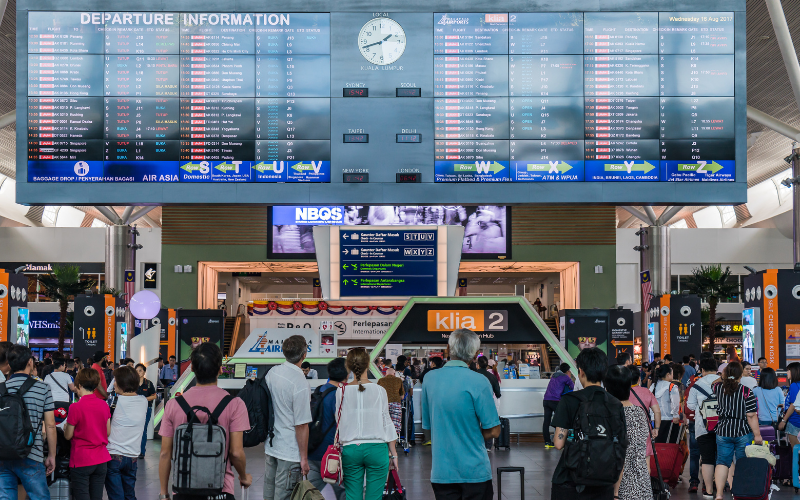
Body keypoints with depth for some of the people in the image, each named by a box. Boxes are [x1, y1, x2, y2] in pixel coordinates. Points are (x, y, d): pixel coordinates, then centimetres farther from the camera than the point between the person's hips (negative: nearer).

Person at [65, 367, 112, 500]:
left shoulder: (76, 407, -14)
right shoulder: (104, 405, 1)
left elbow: (68, 436, -6)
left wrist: (65, 428, 15)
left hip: (81, 461, -5)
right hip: (101, 459, 5)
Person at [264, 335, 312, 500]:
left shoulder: (271, 373, 1)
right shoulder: (300, 384, -21)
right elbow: (301, 425, -19)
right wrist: (304, 458, -11)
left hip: (270, 446, 8)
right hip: (290, 451, -8)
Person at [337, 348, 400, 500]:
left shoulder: (341, 392, -2)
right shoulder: (379, 391, -3)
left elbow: (338, 423, 1)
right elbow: (386, 423, 2)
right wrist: (393, 453, 10)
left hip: (350, 449, 1)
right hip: (376, 448, -1)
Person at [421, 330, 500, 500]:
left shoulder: (429, 379, 2)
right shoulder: (479, 382, -12)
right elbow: (493, 431, -10)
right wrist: (472, 438, 5)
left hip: (441, 472, 4)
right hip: (475, 472, -4)